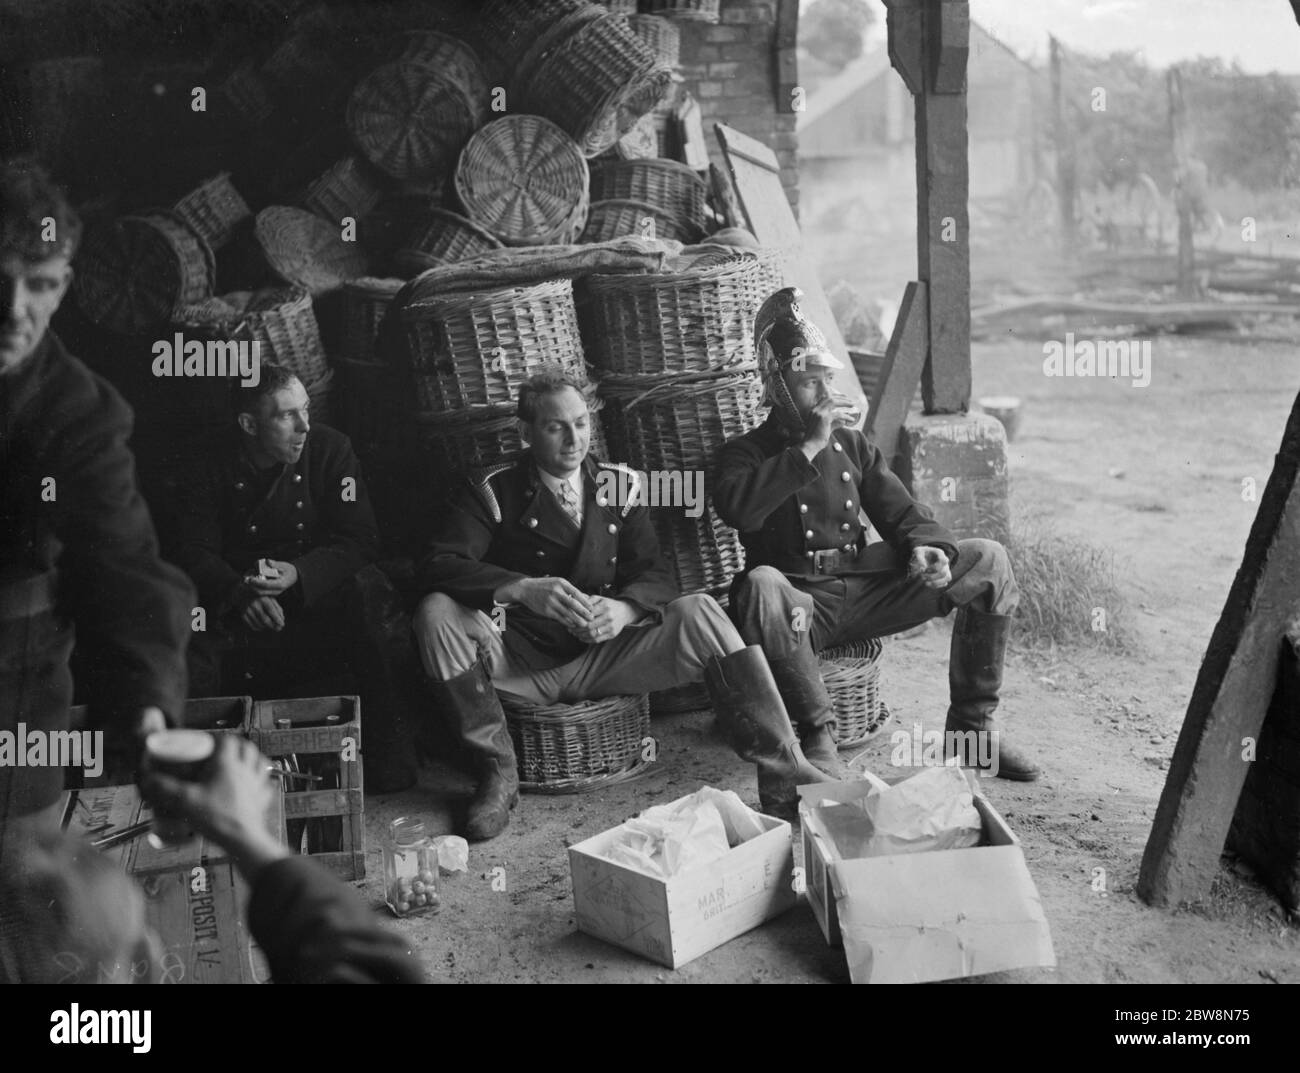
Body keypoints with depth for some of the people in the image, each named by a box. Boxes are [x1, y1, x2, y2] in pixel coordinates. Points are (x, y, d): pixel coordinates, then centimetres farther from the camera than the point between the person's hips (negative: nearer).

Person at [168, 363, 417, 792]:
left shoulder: (329, 449, -5)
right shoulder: (214, 467, -3)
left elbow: (360, 539, -9)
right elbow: (193, 551, -7)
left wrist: (299, 574, -27)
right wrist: (240, 592, -28)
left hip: (318, 593, -1)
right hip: (239, 608, 1)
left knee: (368, 589, -32)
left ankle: (388, 753, -23)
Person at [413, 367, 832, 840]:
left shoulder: (621, 486, 8)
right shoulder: (494, 491, -1)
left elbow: (655, 574, 2)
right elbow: (438, 565, -16)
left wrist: (624, 607, -23)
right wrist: (524, 590, -33)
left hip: (604, 654, 1)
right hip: (521, 660, -1)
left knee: (697, 612, -22)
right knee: (436, 612, -27)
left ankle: (782, 772, -23)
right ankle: (497, 774, -17)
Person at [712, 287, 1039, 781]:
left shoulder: (852, 444, 18)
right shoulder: (746, 452, 2)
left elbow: (900, 512, 14)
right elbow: (736, 509, -21)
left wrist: (927, 548, -10)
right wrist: (809, 448, -18)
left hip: (866, 588, 5)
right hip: (800, 602, -5)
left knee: (988, 561, -7)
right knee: (761, 585, -41)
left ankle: (971, 728, 0)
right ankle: (817, 734, -22)